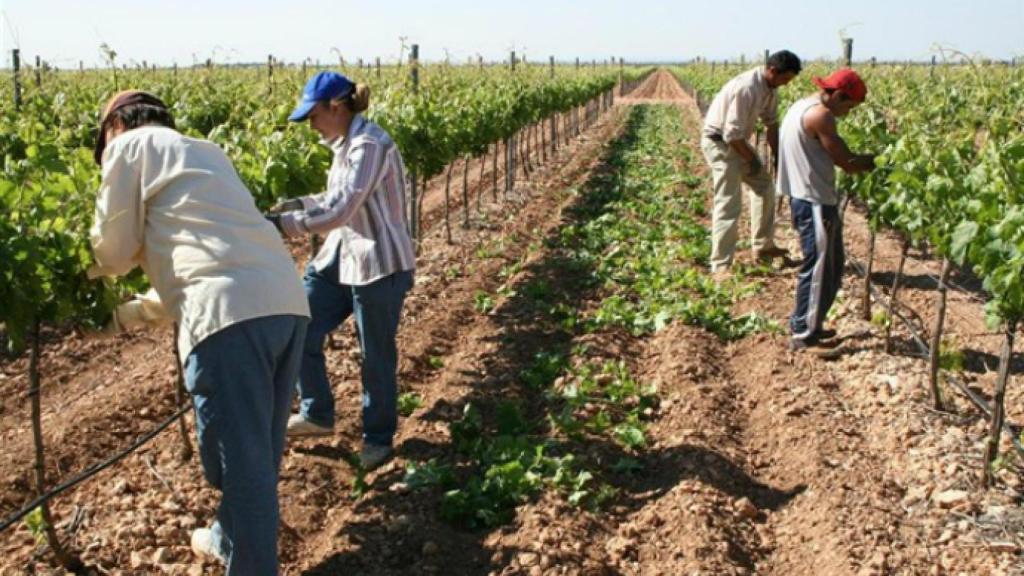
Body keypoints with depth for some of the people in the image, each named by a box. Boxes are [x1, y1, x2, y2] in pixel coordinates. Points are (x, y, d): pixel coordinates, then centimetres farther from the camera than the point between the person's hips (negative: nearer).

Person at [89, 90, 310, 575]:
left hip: (231, 314, -8)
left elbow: (114, 251, 15)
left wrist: (83, 274, 39)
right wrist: (128, 314, 42)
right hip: (286, 302, 8)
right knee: (258, 451, 24)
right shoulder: (206, 153, 34)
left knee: (241, 459, 1)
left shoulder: (130, 146, 13)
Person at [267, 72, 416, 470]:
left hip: (380, 265, -9)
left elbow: (339, 211, -27)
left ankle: (379, 438, 25)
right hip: (340, 257, 9)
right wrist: (298, 203, 8)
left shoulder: (369, 145, -21)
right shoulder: (345, 144, 8)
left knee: (377, 356, 6)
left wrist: (279, 222, -23)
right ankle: (317, 415, 28)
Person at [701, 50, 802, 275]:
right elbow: (732, 133, -28)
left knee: (764, 185, 17)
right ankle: (721, 266, -9)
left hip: (737, 141, 10)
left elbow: (771, 123, 9)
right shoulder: (746, 88, -30)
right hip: (719, 142, -10)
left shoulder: (770, 87, -1)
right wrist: (751, 159, -14)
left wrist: (778, 157, 6)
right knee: (728, 204, -13)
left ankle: (763, 246, 29)